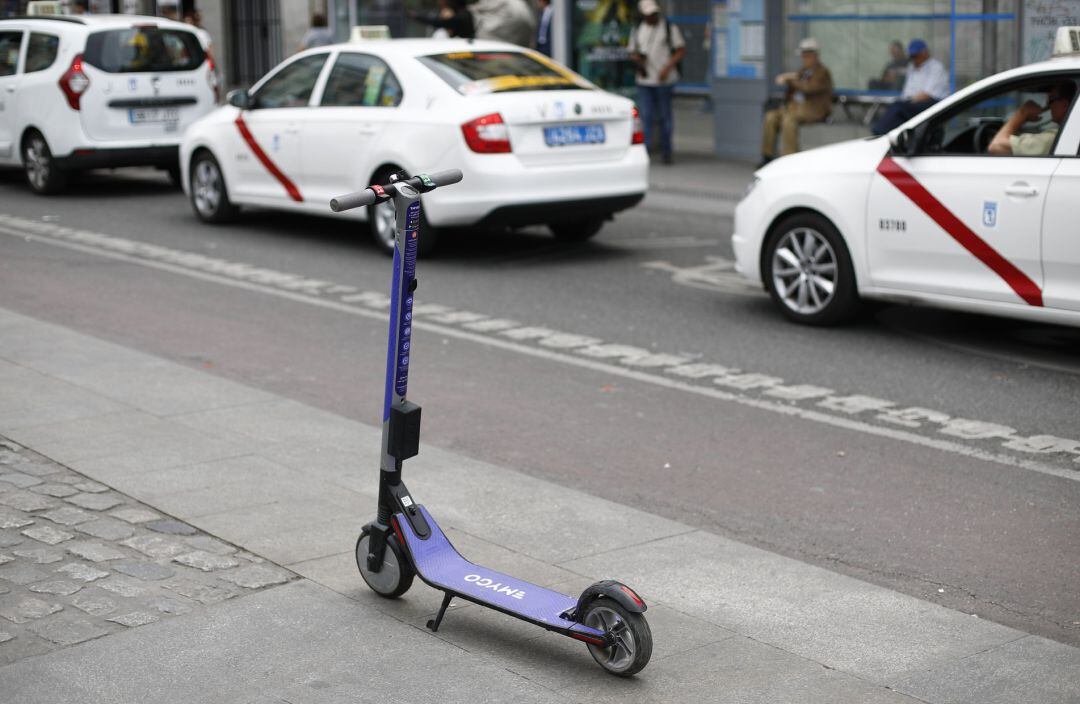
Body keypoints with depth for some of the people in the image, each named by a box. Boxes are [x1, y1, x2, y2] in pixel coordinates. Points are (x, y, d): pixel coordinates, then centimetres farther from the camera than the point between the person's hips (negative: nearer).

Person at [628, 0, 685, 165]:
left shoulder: (669, 28, 2)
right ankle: (648, 147, -9)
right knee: (646, 115, -10)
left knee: (665, 117, 3)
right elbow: (632, 52, 20)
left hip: (665, 80, -2)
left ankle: (666, 151, 14)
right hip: (644, 81, 2)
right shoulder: (637, 31, 13)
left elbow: (681, 50, -1)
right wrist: (636, 59, -5)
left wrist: (667, 68, -13)